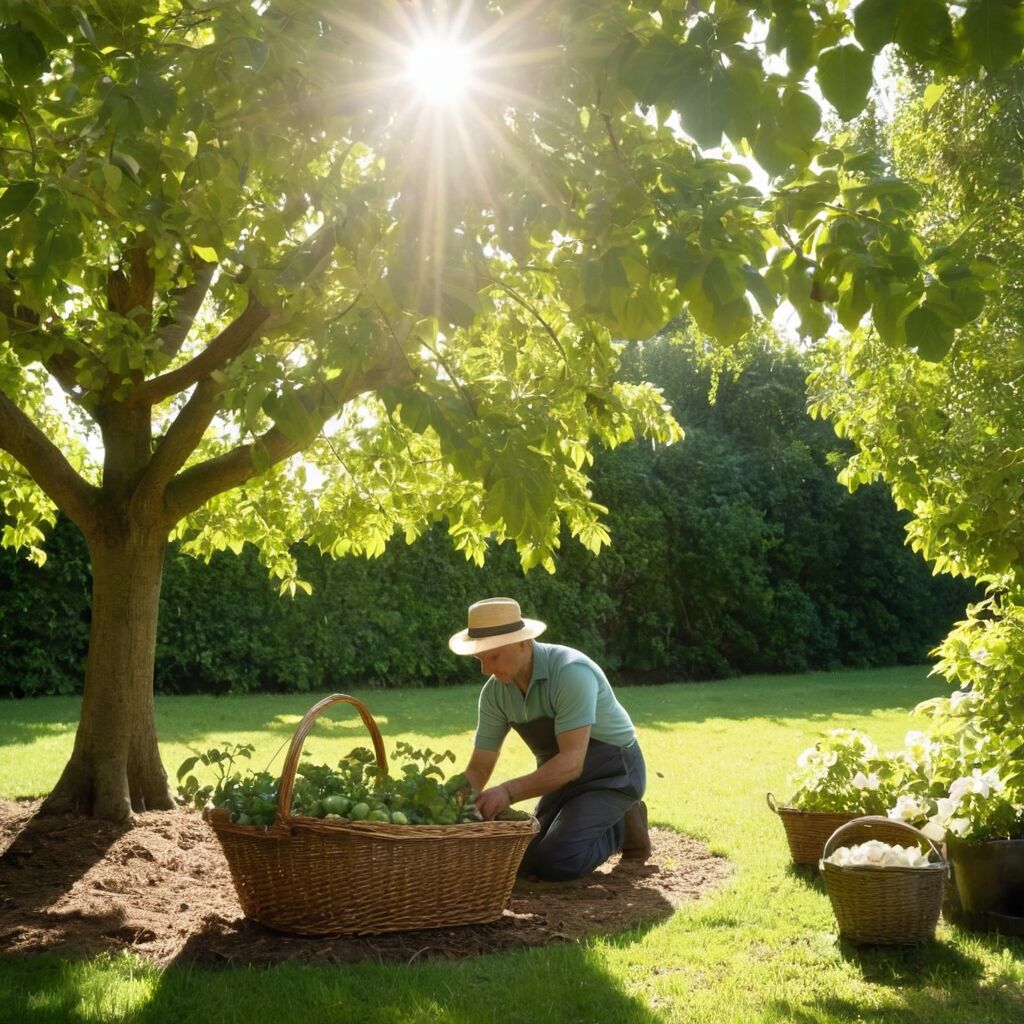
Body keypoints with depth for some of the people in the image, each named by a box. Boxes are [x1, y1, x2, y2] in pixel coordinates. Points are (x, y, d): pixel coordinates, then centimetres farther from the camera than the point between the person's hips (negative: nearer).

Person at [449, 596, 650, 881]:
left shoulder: (571, 672, -32)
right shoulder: (495, 692, -10)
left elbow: (571, 762, -37)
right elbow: (479, 768, -4)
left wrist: (508, 792, -48)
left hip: (613, 774, -7)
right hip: (565, 778, 8)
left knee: (554, 863, -21)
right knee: (521, 859, 6)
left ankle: (622, 828, 5)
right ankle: (607, 824, 22)